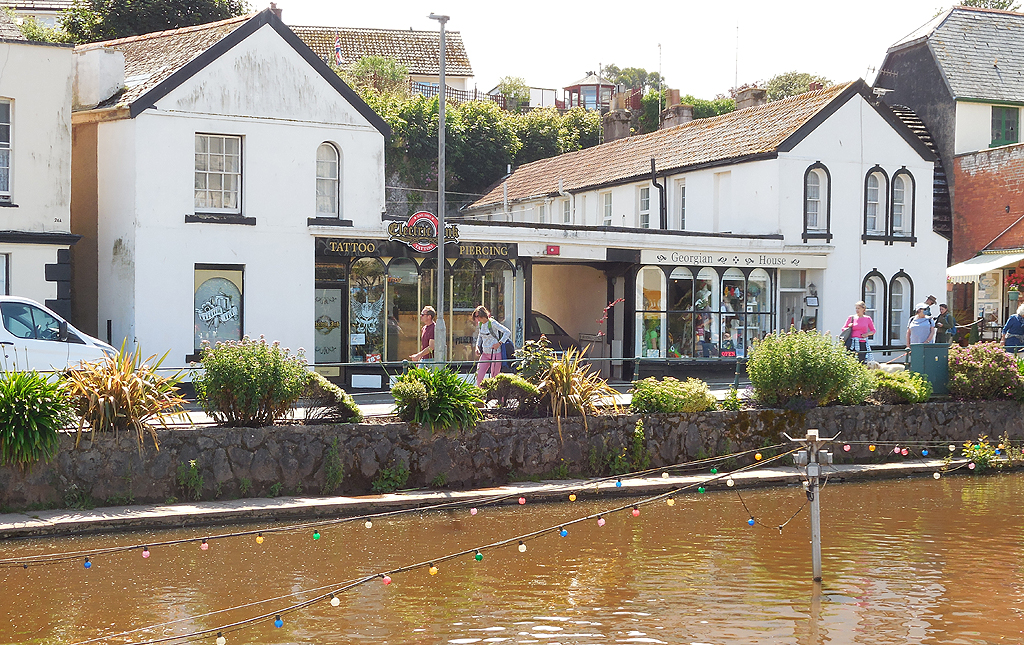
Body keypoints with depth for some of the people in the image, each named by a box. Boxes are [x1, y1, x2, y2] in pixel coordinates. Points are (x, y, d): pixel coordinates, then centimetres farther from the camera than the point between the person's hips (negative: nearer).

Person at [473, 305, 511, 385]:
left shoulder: (492, 323, -14)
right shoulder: (480, 324, 6)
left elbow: (507, 332, -15)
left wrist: (499, 343, -19)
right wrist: (477, 346, 10)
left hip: (495, 353, -6)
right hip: (485, 354, 7)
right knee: (479, 376, -3)